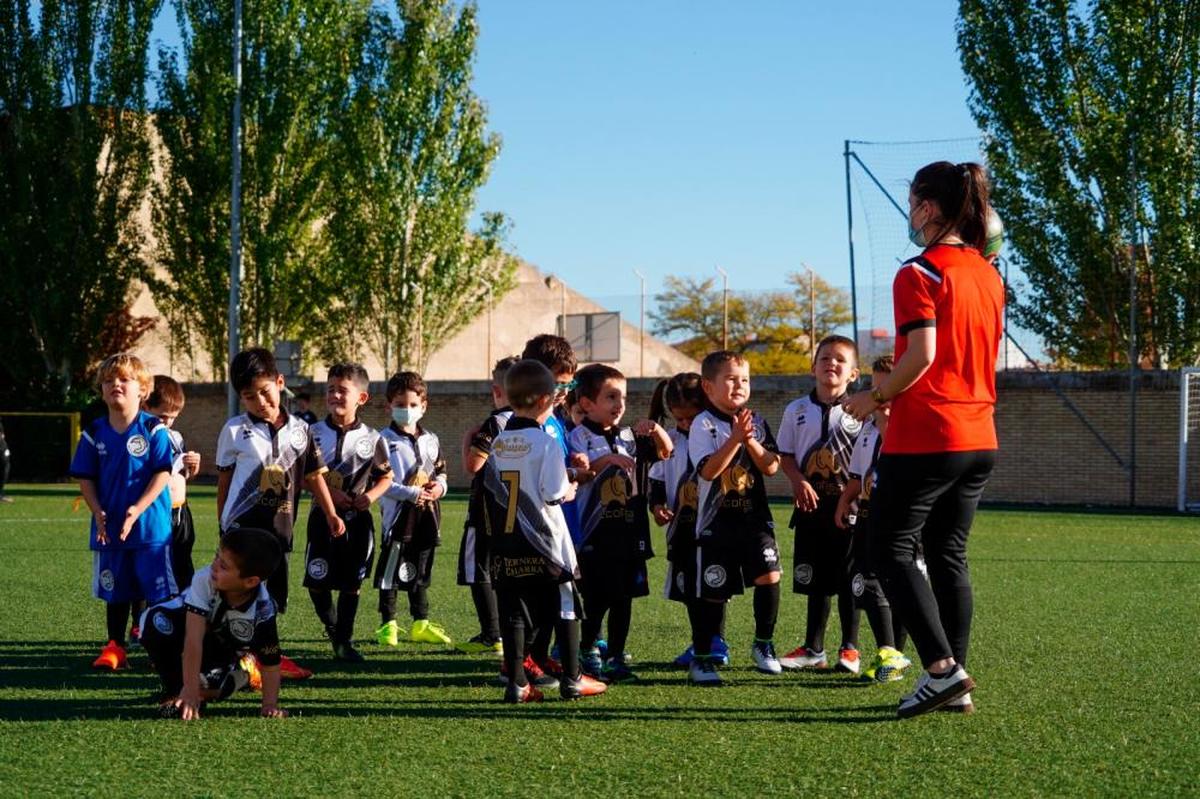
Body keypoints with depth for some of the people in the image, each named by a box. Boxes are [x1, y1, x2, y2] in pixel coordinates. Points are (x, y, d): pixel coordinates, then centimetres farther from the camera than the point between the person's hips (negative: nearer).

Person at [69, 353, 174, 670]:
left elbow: (162, 474, -9)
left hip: (150, 526, -3)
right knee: (115, 592, 13)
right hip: (109, 528, 4)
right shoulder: (94, 433, 4)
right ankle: (114, 648, 22)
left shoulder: (154, 429, -6)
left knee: (159, 592, 0)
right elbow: (85, 478, 6)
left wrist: (137, 510, -18)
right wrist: (97, 513, -8)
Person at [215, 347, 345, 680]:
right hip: (242, 526, -4)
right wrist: (222, 524, 6)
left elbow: (313, 476, 11)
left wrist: (331, 514, 6)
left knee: (273, 594, 12)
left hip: (279, 527, 4)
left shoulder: (299, 430, 6)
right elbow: (224, 479, 5)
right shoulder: (234, 430, -1)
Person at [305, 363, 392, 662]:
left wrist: (371, 495, -10)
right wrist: (329, 493, -15)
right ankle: (332, 627, 25)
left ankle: (345, 640, 17)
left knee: (351, 583, 4)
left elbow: (386, 476, 8)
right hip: (323, 515, 0)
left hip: (358, 518, 0)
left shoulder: (372, 439, -1)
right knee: (317, 582, -1)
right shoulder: (315, 433, -2)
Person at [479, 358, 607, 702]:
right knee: (566, 607, 7)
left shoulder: (498, 443, 5)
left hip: (507, 544, 5)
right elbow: (554, 494, -16)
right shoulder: (546, 443, -13)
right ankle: (572, 679, 12)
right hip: (543, 542, -5)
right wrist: (570, 490, 4)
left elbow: (491, 489, 9)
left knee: (513, 611, 6)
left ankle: (516, 683, 4)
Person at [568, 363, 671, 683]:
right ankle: (588, 652, 17)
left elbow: (665, 452, 18)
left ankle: (616, 658, 16)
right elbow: (574, 476, -17)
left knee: (624, 598, 8)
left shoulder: (629, 437, 12)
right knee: (596, 599, 0)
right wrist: (604, 461, -30)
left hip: (629, 531, 5)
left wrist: (656, 430, -1)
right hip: (596, 533, -5)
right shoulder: (580, 437, -5)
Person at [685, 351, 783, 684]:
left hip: (754, 518, 3)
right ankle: (701, 658, 18)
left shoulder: (756, 422, 9)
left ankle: (763, 644, 7)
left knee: (769, 575, -14)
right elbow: (708, 470, -17)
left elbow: (771, 467, 2)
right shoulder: (703, 424, -5)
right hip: (716, 521, -3)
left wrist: (751, 441, -12)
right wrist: (735, 439, -21)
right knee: (712, 593, 1)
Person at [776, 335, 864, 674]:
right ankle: (813, 649, 18)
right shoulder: (797, 410, 5)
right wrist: (798, 481, -11)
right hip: (810, 504, 2)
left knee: (847, 580, 1)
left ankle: (849, 649, 11)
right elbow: (785, 455, 6)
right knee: (814, 579, 9)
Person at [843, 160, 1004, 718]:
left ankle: (942, 667, -12)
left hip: (924, 437, -8)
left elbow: (921, 355, -20)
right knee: (948, 555, 13)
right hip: (980, 438, 8)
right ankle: (954, 684, 12)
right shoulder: (989, 276, 13)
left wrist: (875, 397, -6)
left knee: (892, 550, 0)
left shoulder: (920, 273, -11)